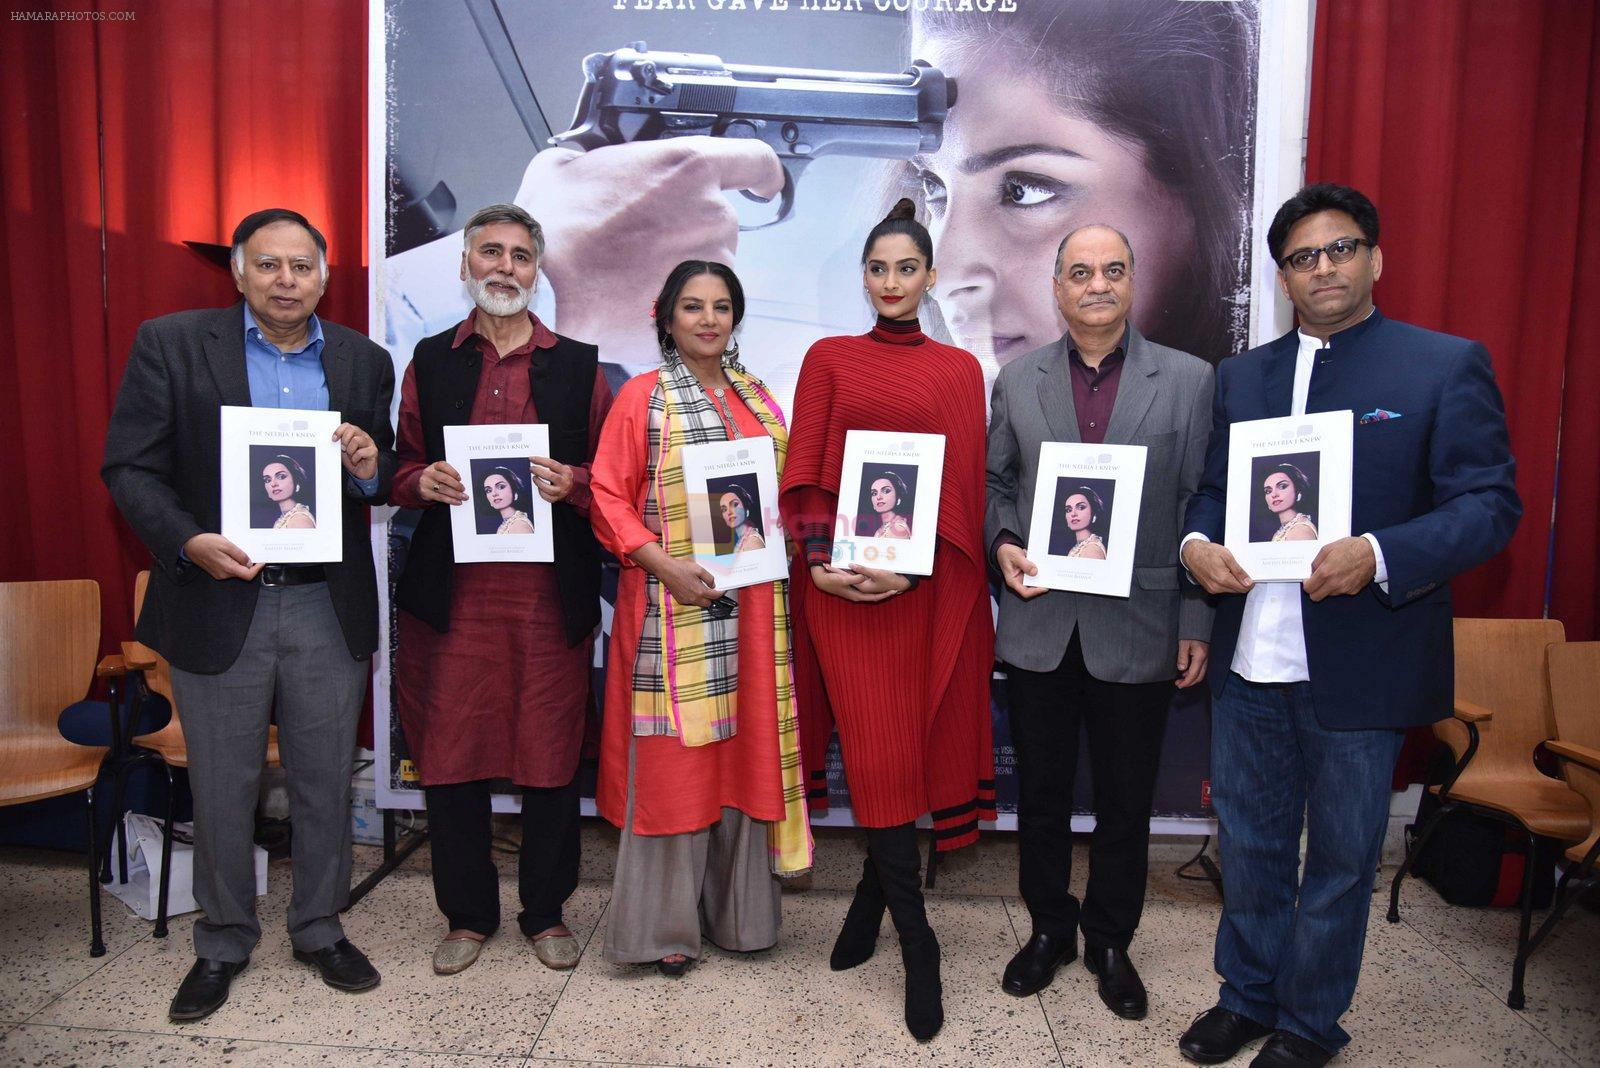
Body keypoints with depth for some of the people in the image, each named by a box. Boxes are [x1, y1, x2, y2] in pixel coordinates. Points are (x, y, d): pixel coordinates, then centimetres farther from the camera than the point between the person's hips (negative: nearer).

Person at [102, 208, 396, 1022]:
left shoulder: (364, 361, 6)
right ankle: (222, 944, 33)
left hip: (329, 609, 2)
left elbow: (390, 481, 9)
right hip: (218, 602, -1)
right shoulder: (170, 343, -1)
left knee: (325, 785, 13)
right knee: (222, 792, 12)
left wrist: (371, 467, -14)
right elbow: (129, 466, -3)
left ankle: (319, 929, 33)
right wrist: (187, 541, -19)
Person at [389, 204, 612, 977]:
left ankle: (546, 912, 25)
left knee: (551, 760, 5)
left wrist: (572, 483, -12)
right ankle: (468, 915, 26)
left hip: (552, 592, -1)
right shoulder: (430, 361, 13)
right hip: (452, 592, 1)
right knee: (450, 758, 6)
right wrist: (422, 481, -7)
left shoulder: (578, 364, 10)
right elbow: (399, 468, 15)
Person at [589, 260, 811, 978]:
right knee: (673, 757, 0)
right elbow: (608, 495, -5)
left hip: (754, 605, 5)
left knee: (746, 748, 9)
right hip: (675, 604, -5)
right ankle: (666, 925, 14)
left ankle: (735, 911, 24)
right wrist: (662, 563, -17)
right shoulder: (642, 396, 1)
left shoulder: (758, 398, 15)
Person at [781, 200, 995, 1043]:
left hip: (926, 583, 1)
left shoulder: (958, 370, 9)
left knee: (905, 746, 4)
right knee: (876, 751, -3)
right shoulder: (829, 359, 9)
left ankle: (871, 898, 26)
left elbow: (963, 483, 1)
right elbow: (805, 468, 4)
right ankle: (916, 943, 8)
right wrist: (818, 559, -11)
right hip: (843, 581, -1)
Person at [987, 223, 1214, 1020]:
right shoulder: (1017, 380, 5)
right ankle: (1049, 929, 35)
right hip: (1039, 624, 2)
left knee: (1125, 803, 12)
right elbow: (994, 482, 11)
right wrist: (1002, 545, -9)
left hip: (1137, 629, -1)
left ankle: (1110, 942, 33)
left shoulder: (1189, 379, -1)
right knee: (1041, 794, 14)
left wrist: (1198, 620, -4)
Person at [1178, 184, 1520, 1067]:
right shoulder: (1242, 375, 11)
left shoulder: (1446, 366, -3)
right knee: (1249, 845, 18)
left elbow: (1491, 504, -9)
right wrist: (1196, 542, -11)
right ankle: (1247, 995, 38)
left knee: (1340, 861, 13)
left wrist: (1378, 555, -26)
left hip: (1361, 665, -4)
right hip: (1249, 659, 4)